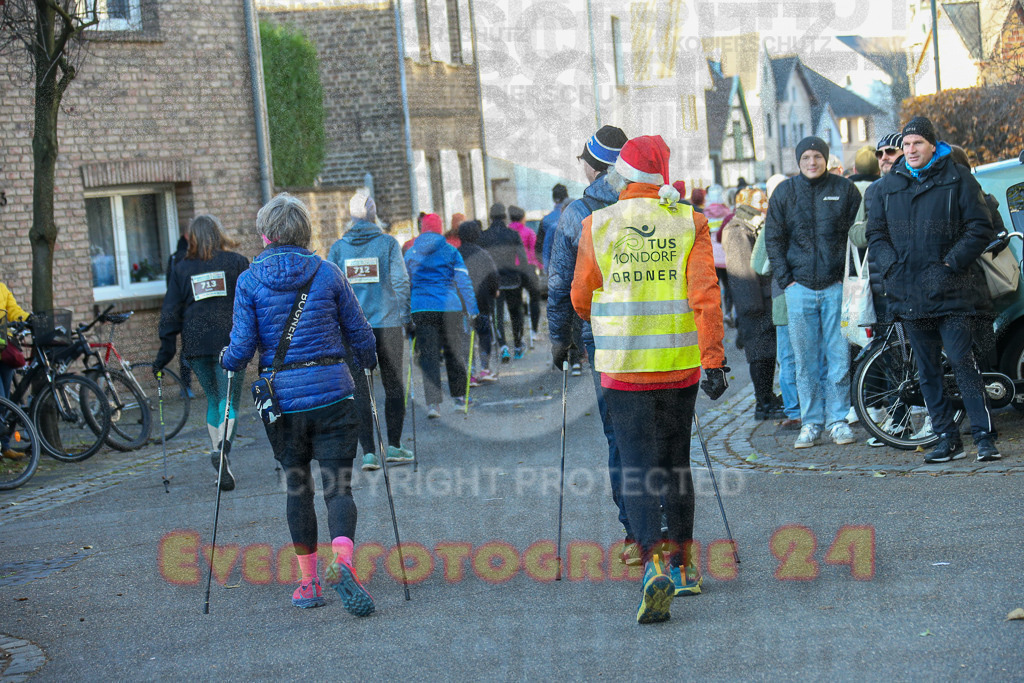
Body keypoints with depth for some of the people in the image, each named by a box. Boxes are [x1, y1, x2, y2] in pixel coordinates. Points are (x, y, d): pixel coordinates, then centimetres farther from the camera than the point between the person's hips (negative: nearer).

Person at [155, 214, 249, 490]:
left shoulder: (181, 269, 9)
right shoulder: (236, 262, 3)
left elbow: (171, 312, 6)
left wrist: (165, 351, 8)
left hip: (196, 346, 2)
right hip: (231, 343, -2)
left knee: (214, 400, 17)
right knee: (229, 401, -4)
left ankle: (218, 452, 12)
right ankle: (222, 448, -28)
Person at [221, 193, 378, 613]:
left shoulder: (250, 281, -3)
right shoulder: (328, 274, 0)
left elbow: (242, 347, -6)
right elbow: (360, 336, 5)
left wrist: (227, 361, 17)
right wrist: (367, 363, 26)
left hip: (282, 397, 0)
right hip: (333, 393, 0)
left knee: (297, 486, 15)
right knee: (338, 486, 0)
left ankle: (308, 581, 17)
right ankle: (342, 560, -26)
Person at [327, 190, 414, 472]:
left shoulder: (338, 248, 3)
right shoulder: (388, 243, -1)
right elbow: (400, 281, -6)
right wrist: (406, 317, 2)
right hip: (387, 323, -1)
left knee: (360, 390, 3)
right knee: (393, 385, 11)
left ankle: (368, 451, -2)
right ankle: (393, 447, 14)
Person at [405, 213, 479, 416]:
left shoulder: (410, 253, 10)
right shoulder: (450, 251, 3)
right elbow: (463, 281, 0)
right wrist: (472, 310, 3)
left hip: (421, 308, 1)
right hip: (449, 307, -1)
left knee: (428, 356, 1)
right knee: (454, 353, 12)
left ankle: (433, 403, -10)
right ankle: (459, 397, 20)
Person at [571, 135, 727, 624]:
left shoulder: (597, 225, -1)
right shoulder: (689, 223, -1)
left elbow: (581, 299, 8)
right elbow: (705, 294, -10)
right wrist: (713, 359, -11)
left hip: (622, 366, -1)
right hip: (679, 364, 2)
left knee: (638, 469, -1)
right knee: (676, 463, 17)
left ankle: (655, 564, -21)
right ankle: (684, 566, 25)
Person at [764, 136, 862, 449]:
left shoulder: (844, 189, 4)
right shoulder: (784, 192, 7)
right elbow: (773, 239, 10)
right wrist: (785, 280, 1)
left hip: (836, 286, -1)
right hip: (799, 288, 1)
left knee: (839, 356, -2)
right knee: (805, 360, 3)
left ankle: (838, 420, 7)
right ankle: (810, 423, 9)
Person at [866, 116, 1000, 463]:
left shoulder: (958, 179, 0)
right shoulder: (889, 185, 13)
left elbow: (980, 229, -2)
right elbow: (876, 231, 18)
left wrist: (951, 263, -11)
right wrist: (890, 264, 2)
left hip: (951, 291, -5)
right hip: (909, 294, 5)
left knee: (962, 361, -10)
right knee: (928, 370, 7)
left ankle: (985, 435, -4)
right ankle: (948, 439, 13)